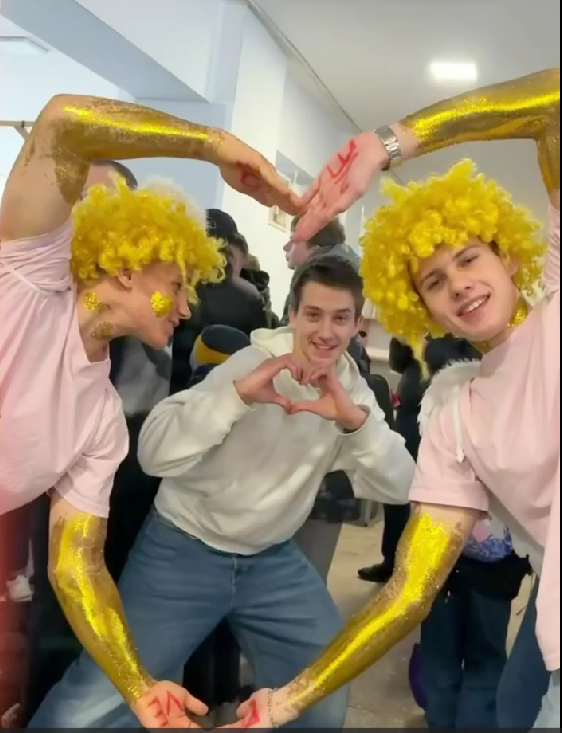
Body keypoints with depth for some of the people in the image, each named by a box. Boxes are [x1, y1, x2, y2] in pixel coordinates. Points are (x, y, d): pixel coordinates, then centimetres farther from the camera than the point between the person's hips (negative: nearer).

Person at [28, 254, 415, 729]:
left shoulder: (353, 390, 1)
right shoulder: (252, 363, -14)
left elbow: (398, 488, -11)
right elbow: (154, 454, -25)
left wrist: (354, 419, -28)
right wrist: (237, 393, -40)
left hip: (274, 561, 5)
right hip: (184, 551, -4)